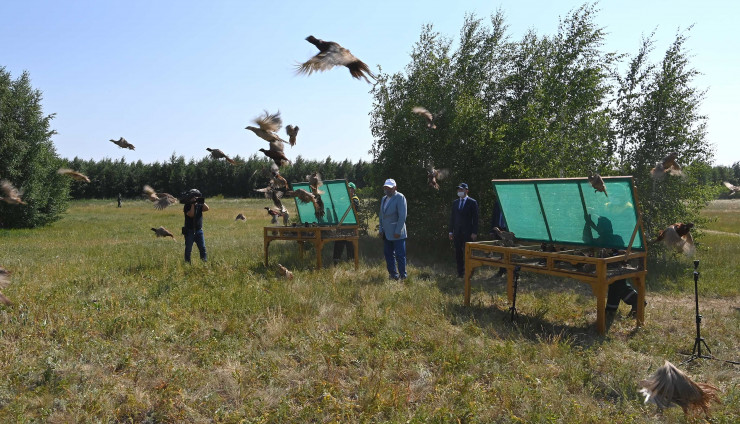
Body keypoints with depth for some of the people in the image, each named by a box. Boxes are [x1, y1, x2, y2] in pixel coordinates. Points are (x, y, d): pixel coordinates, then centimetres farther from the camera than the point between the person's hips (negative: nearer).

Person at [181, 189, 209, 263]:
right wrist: (193, 204, -18)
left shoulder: (199, 205, 8)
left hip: (199, 230, 4)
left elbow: (207, 209, -8)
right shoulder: (187, 206, -5)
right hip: (189, 231, -4)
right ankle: (187, 263, 9)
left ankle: (205, 262, 4)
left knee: (203, 248, 1)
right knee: (188, 249, 3)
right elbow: (191, 214, -20)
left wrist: (202, 202, -15)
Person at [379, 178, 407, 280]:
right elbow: (381, 215, 21)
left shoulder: (400, 197, -8)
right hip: (386, 234, 7)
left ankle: (403, 276, 6)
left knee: (400, 255, -3)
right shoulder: (384, 198, 15)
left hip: (397, 234, -7)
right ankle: (393, 274, 21)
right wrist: (381, 230, 13)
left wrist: (397, 231, -17)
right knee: (388, 254, 10)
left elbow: (402, 216, -14)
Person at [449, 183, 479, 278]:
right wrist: (451, 231, 10)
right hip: (457, 232, 5)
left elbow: (475, 218, -6)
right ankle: (460, 273, 14)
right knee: (458, 253, 7)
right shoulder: (455, 202, 13)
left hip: (467, 233, -5)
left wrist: (474, 232, -11)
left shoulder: (472, 202, -2)